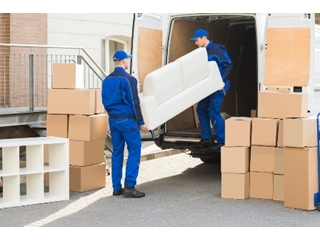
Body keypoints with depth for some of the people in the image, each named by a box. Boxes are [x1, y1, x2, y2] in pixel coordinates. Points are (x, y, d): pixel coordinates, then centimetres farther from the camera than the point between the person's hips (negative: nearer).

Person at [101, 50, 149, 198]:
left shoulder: (107, 80, 10)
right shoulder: (128, 79, -12)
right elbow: (134, 103, -13)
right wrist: (141, 122, -9)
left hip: (113, 120, 7)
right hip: (127, 120, -7)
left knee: (117, 152, 10)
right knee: (134, 151, -3)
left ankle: (117, 187, 11)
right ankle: (129, 186, -9)